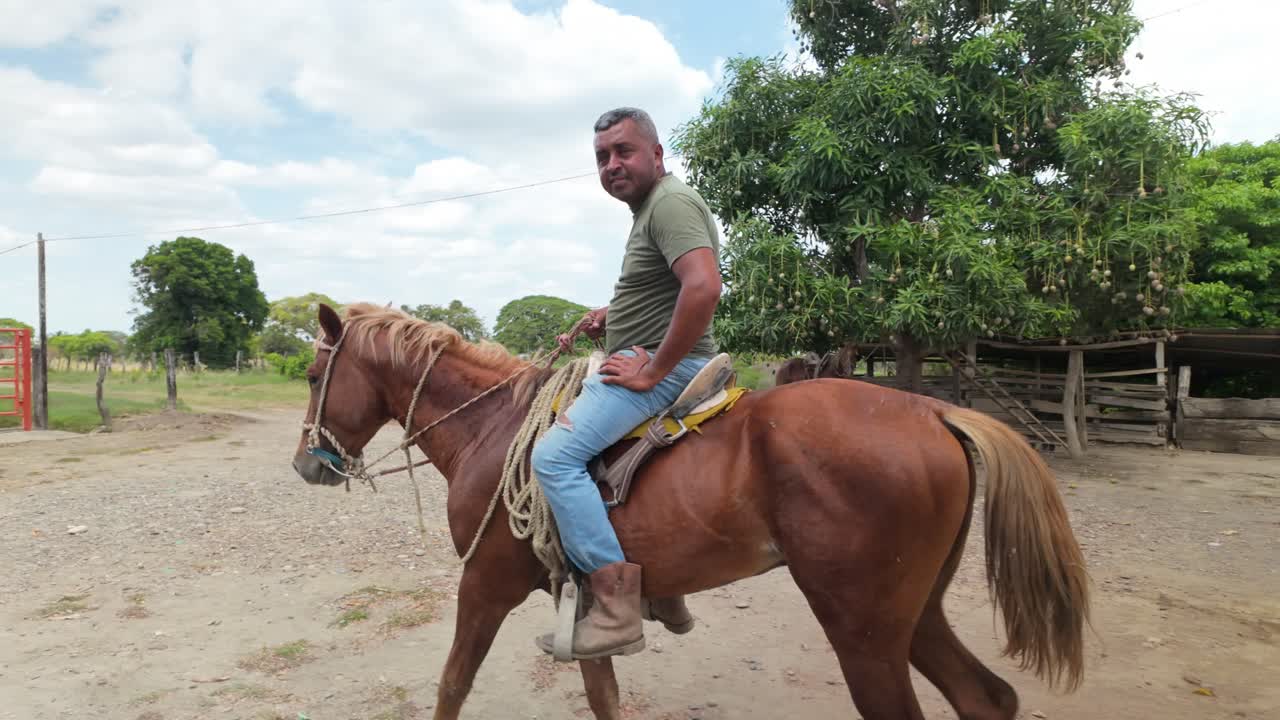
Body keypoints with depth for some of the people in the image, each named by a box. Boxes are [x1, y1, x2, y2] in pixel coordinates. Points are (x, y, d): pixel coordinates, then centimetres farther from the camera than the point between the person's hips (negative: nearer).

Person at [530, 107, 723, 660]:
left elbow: (703, 287, -31)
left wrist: (652, 370, -25)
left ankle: (616, 612, -22)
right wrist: (615, 314, 11)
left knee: (555, 454, -23)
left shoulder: (670, 202, -14)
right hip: (646, 362, 12)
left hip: (663, 367, -12)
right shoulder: (648, 207, 19)